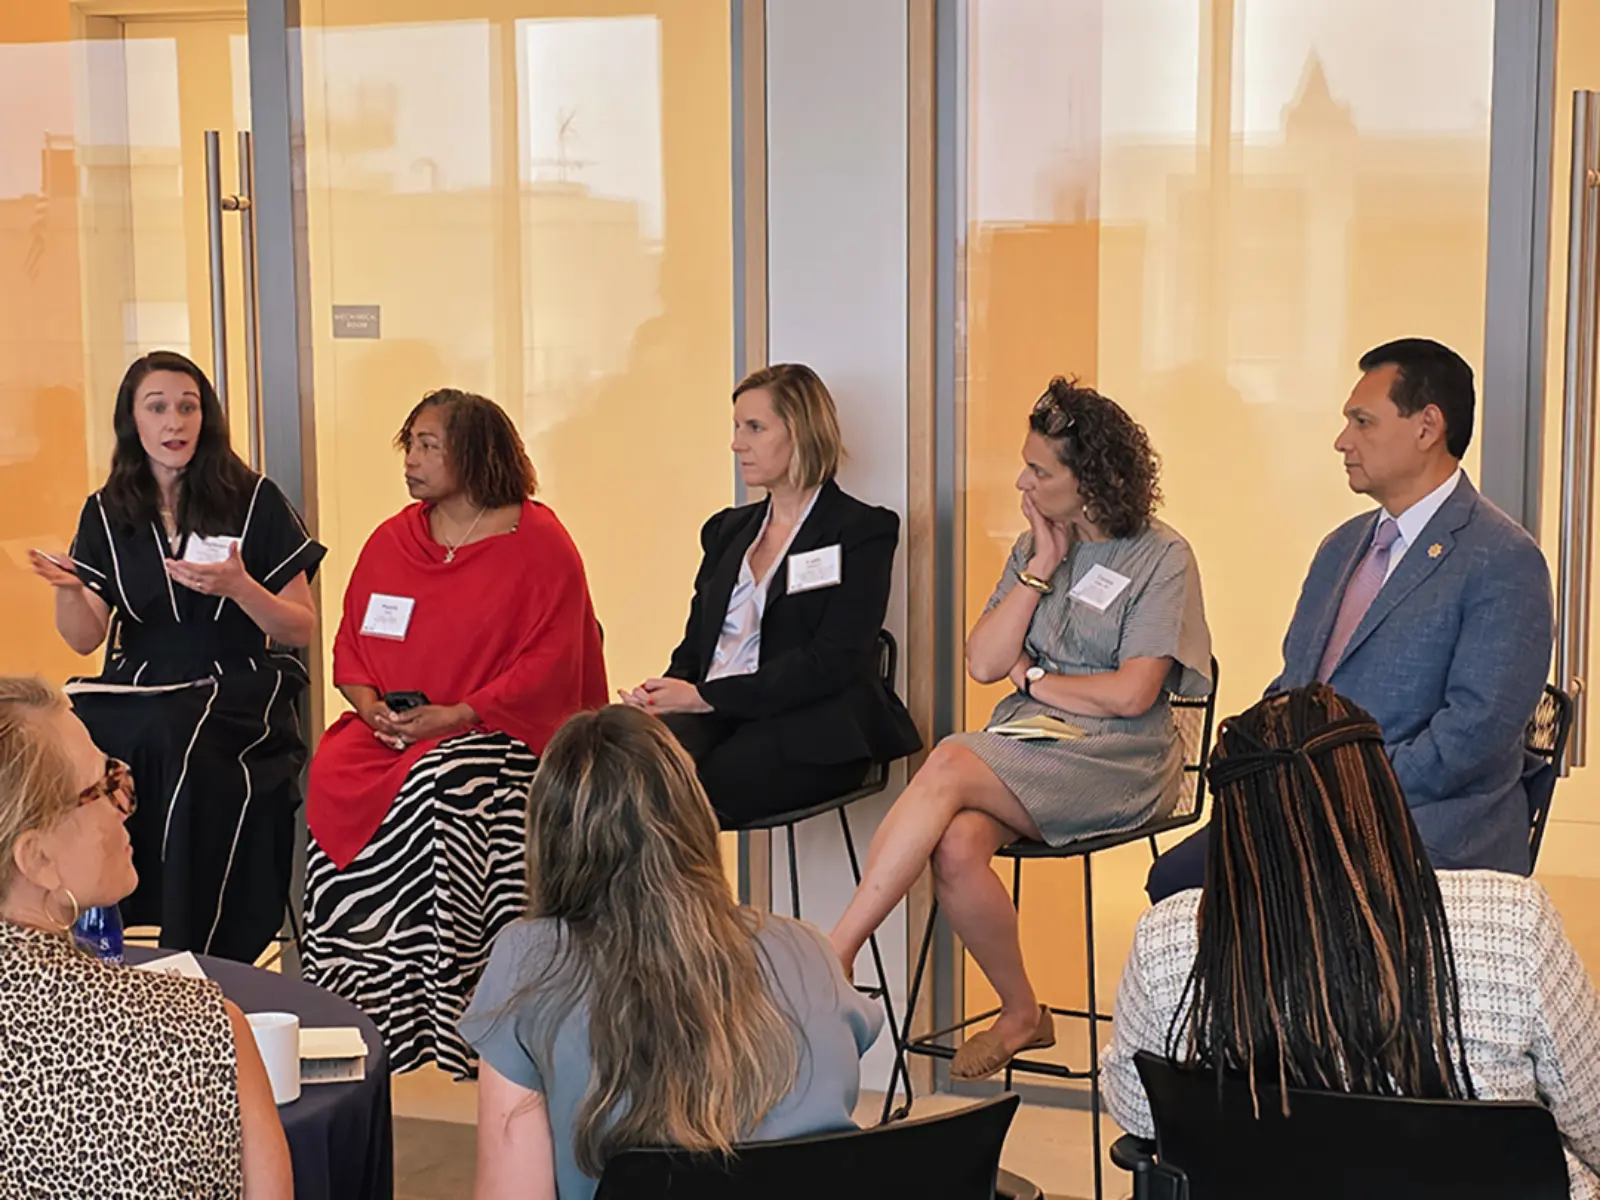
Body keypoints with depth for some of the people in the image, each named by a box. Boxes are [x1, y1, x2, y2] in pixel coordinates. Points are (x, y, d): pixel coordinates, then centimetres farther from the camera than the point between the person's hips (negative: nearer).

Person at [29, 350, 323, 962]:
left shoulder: (254, 501, 2)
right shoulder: (106, 513, 11)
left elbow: (302, 628, 1)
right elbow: (85, 639, 6)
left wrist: (238, 588, -18)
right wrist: (66, 588, -16)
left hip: (236, 688, -3)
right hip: (135, 687, 3)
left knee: (171, 735, -36)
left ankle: (201, 960, -25)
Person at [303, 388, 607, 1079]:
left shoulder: (538, 544, -1)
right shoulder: (389, 541, 17)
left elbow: (548, 665, -8)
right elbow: (349, 642, 17)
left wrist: (455, 715, -17)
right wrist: (368, 702, -5)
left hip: (496, 733, -5)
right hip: (386, 732, 5)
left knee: (438, 791, -34)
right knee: (334, 776, -24)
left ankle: (440, 1030, -24)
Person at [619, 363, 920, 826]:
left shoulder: (863, 531, 2)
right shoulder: (728, 529, 25)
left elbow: (832, 662, -10)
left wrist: (706, 697, -14)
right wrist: (667, 691, -4)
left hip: (810, 735, -5)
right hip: (719, 719, 5)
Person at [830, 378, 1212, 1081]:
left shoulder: (1161, 558, -2)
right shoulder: (1036, 546, 16)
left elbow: (1132, 693, -10)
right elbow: (982, 663, 5)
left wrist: (1032, 677, 1)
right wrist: (1043, 566, 0)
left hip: (1117, 761, -5)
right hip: (1028, 742, 5)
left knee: (949, 766, -30)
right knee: (955, 847, -28)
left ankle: (837, 952, -29)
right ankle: (1021, 1015, -5)